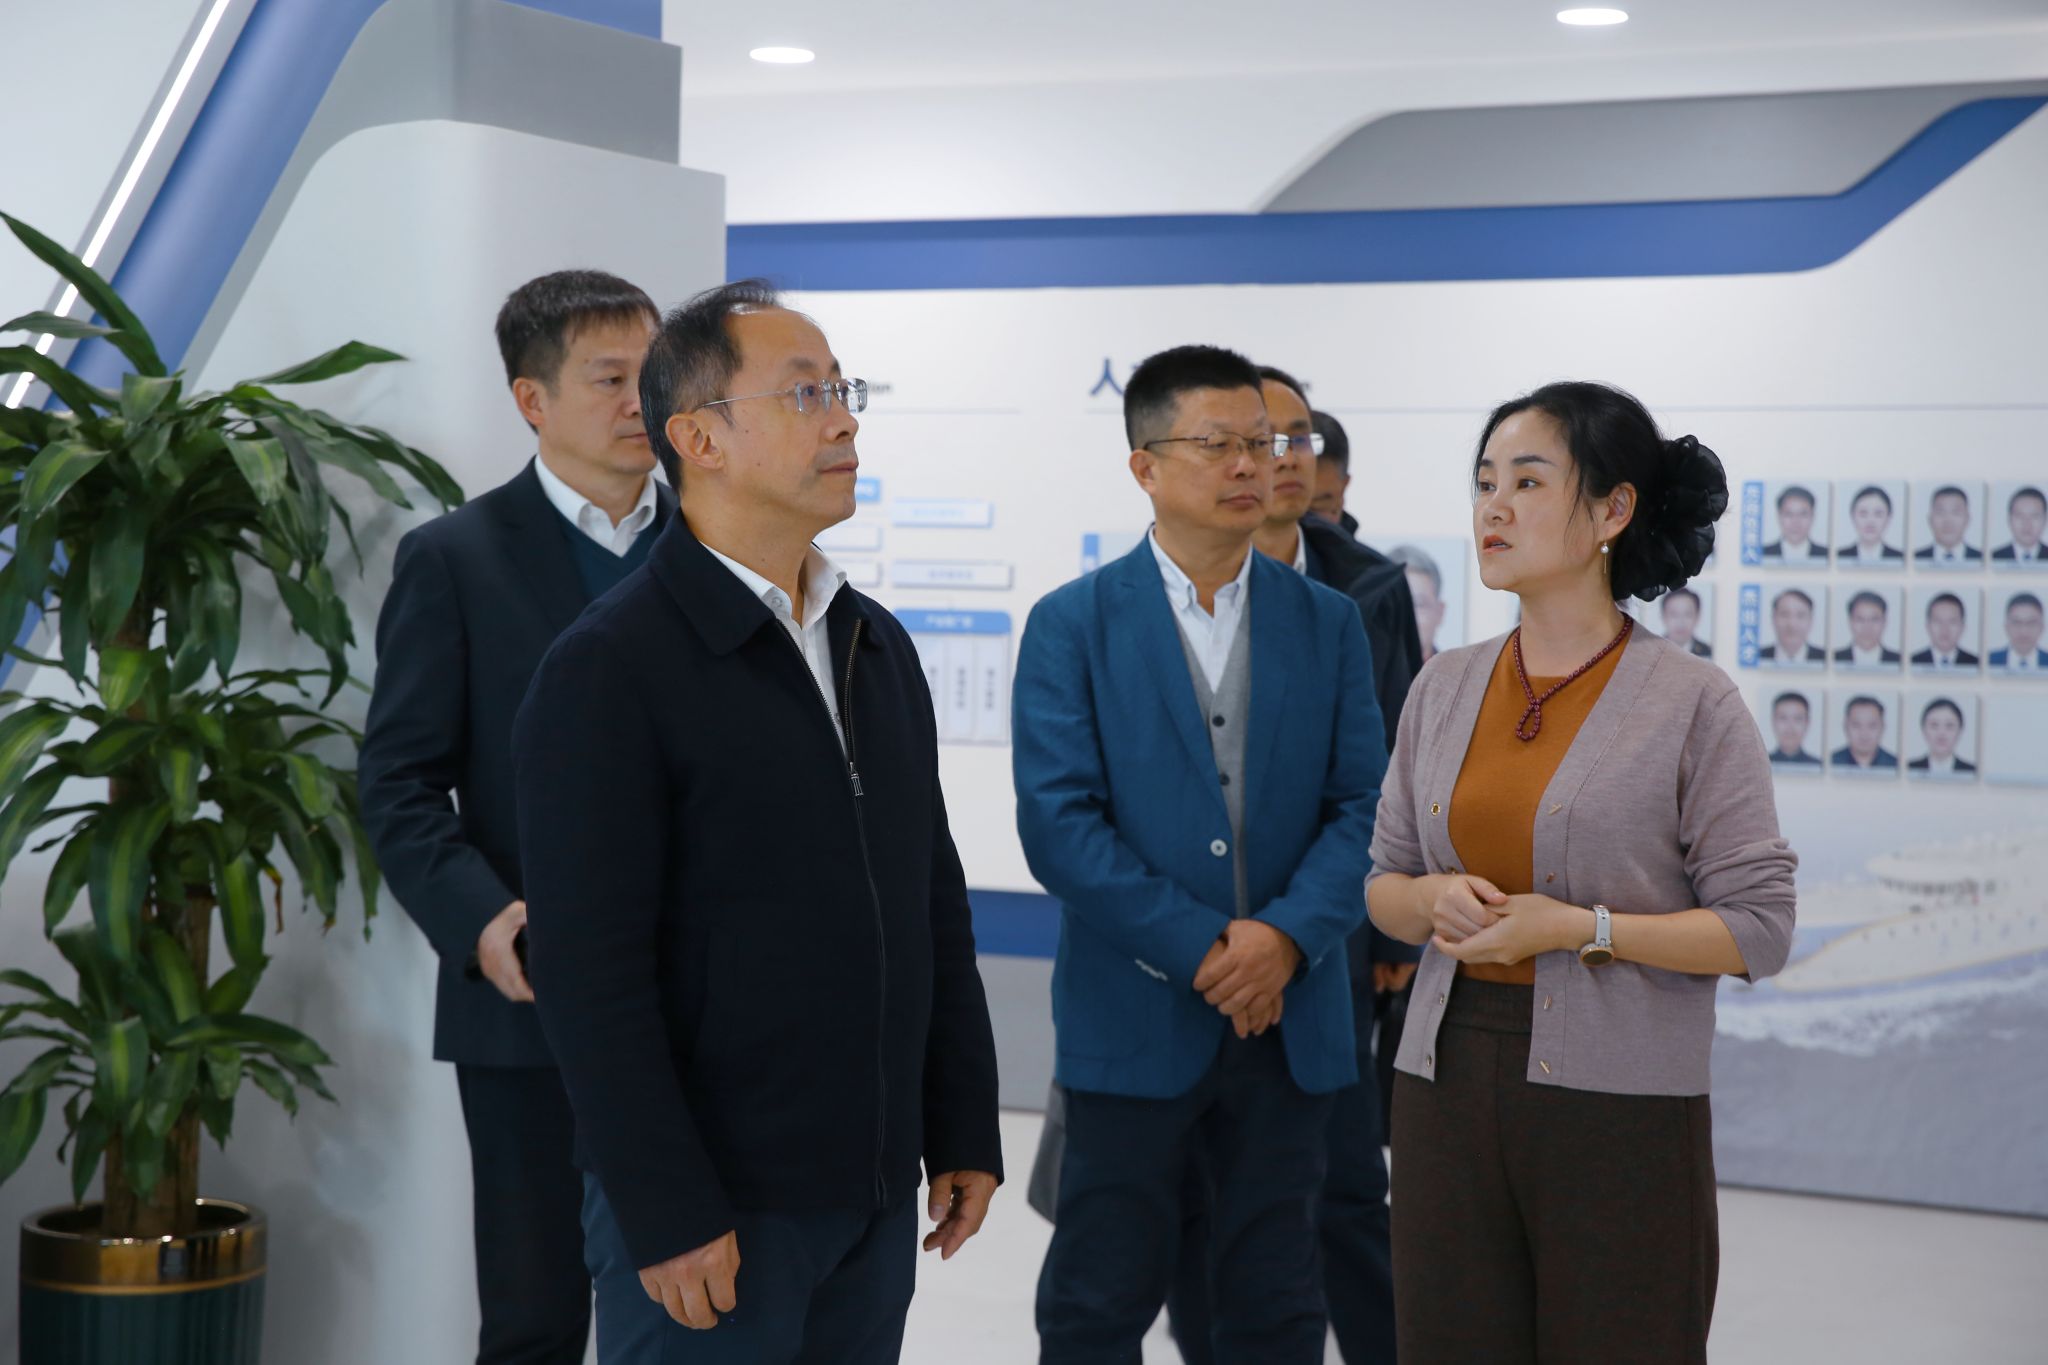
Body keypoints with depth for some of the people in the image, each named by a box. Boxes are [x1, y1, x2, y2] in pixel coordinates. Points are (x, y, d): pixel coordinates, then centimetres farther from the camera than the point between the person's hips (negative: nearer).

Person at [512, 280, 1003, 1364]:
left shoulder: (877, 647, 12)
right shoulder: (607, 670, -11)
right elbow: (590, 971, -15)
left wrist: (963, 1133, 11)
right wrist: (668, 1216, -17)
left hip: (878, 1196, 6)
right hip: (711, 1210, -6)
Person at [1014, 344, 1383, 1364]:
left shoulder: (1327, 622, 8)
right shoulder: (1072, 625, -2)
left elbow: (1362, 806, 2)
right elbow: (1058, 821, -10)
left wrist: (1288, 935, -15)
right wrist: (1200, 947, -16)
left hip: (1290, 1021, 3)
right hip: (1134, 1017, -3)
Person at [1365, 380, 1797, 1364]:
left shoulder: (1693, 703, -6)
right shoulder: (1445, 687, 9)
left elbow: (1758, 929, -9)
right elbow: (1382, 883, 15)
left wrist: (1577, 926, -17)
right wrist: (1433, 899, -8)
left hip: (1616, 1099, -4)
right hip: (1449, 1080, 4)